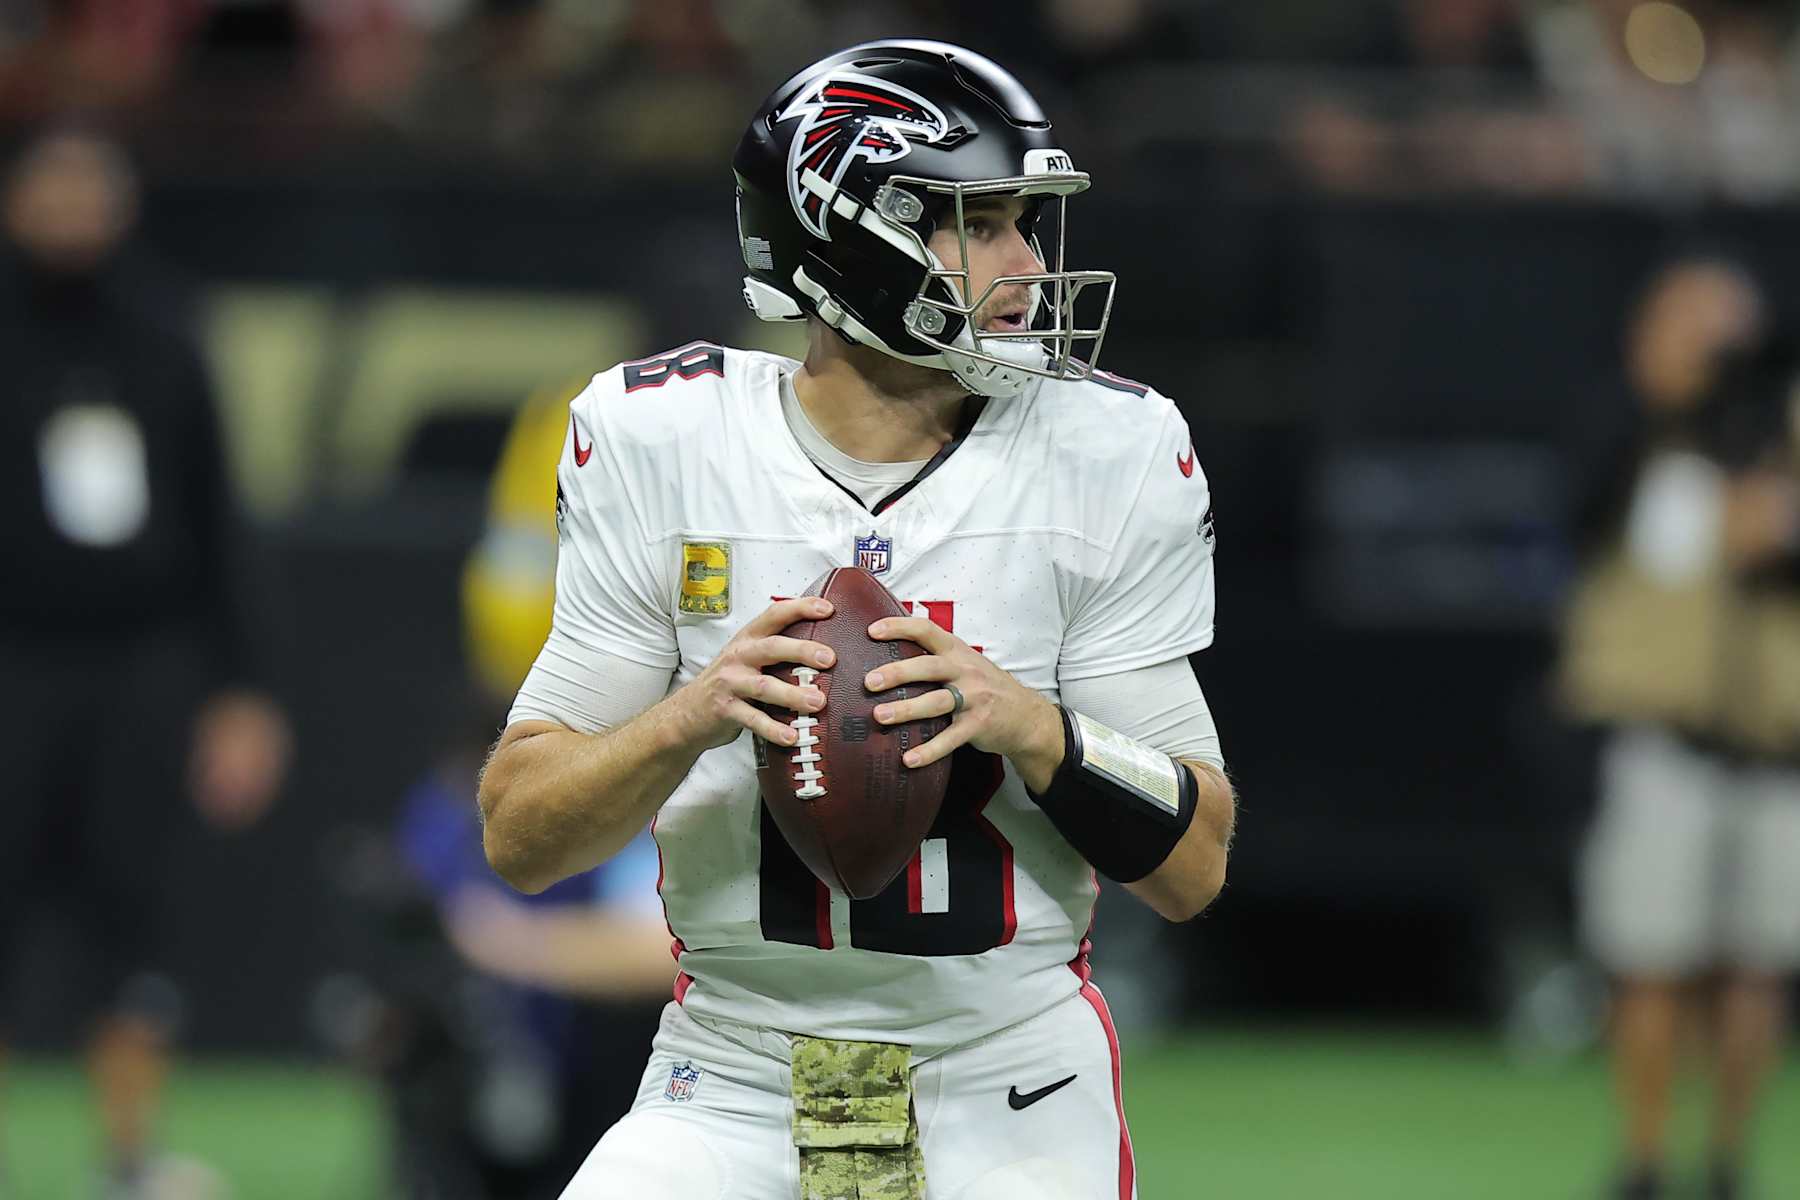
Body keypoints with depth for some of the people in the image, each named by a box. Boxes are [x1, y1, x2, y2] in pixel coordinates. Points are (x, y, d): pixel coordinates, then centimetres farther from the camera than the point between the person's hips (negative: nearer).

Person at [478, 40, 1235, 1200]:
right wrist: (690, 719, -24)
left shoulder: (1106, 456, -5)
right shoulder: (659, 442, -5)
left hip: (1009, 1103, 0)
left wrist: (1030, 726, -23)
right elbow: (518, 834, -5)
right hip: (731, 1091, 0)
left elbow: (1195, 866, -5)